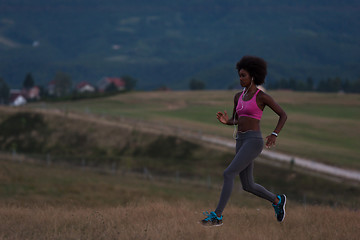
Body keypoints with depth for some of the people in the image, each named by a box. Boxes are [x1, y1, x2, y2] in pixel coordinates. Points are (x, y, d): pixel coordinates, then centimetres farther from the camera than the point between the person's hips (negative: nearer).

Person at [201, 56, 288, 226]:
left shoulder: (262, 97, -7)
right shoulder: (239, 96, 14)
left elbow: (283, 115, 0)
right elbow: (235, 121, 23)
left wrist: (275, 134, -14)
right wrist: (225, 121, -1)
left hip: (253, 142, -8)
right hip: (241, 142, 8)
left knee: (228, 174, -19)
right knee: (248, 186, 12)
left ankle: (217, 215, -18)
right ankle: (277, 201, 36)